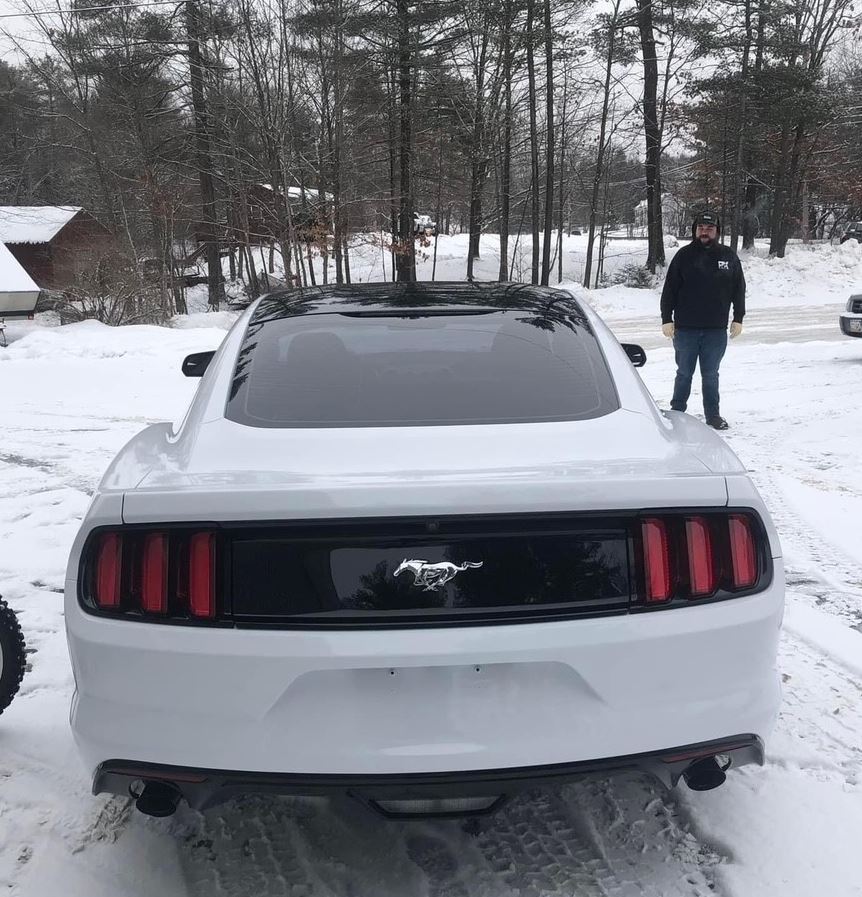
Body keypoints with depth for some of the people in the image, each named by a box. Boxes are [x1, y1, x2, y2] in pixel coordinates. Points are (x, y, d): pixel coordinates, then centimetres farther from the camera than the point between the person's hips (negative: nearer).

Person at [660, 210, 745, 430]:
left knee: (711, 375, 10)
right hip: (685, 328, -1)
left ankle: (713, 415, 18)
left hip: (716, 330, 1)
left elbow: (739, 290, 10)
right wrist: (667, 319, -5)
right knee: (684, 373, 8)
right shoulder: (684, 255, 0)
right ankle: (676, 412, 17)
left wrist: (738, 319, 6)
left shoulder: (729, 257, 5)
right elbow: (669, 290, 0)